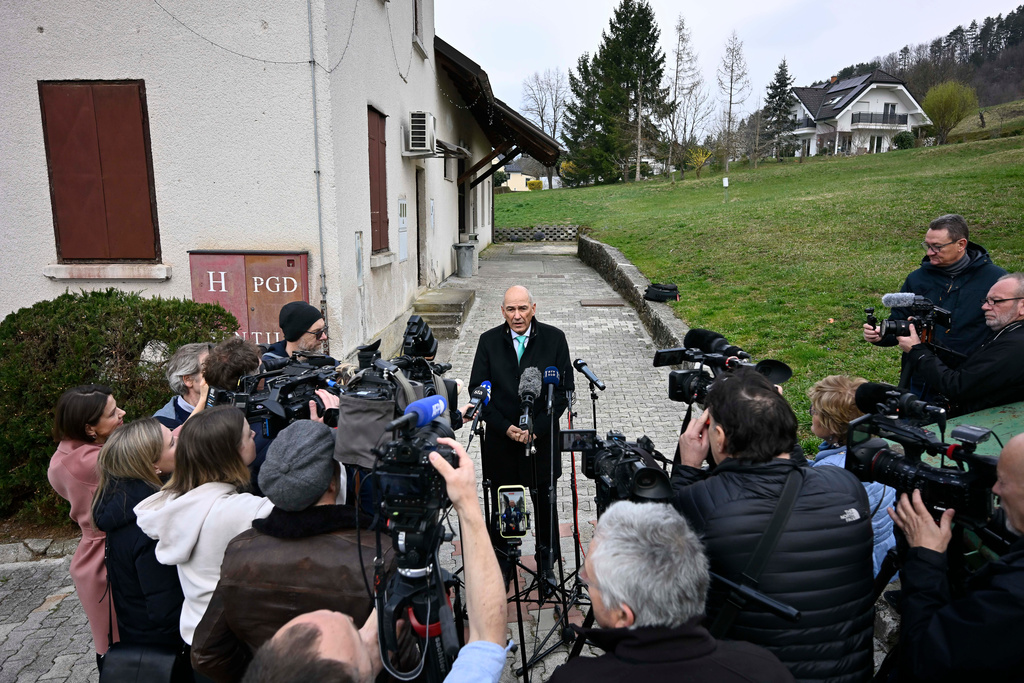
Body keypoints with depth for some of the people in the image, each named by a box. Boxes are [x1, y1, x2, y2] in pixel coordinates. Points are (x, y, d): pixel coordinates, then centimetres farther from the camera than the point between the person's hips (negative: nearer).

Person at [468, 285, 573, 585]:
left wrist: (537, 428, -13)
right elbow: (478, 390, -1)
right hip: (500, 439, 1)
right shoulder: (489, 341, -1)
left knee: (545, 504, 13)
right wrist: (505, 427, -11)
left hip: (542, 437, 0)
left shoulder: (554, 338, -4)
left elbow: (565, 388, -4)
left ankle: (547, 565, 34)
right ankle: (502, 567, 31)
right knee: (501, 505, 12)